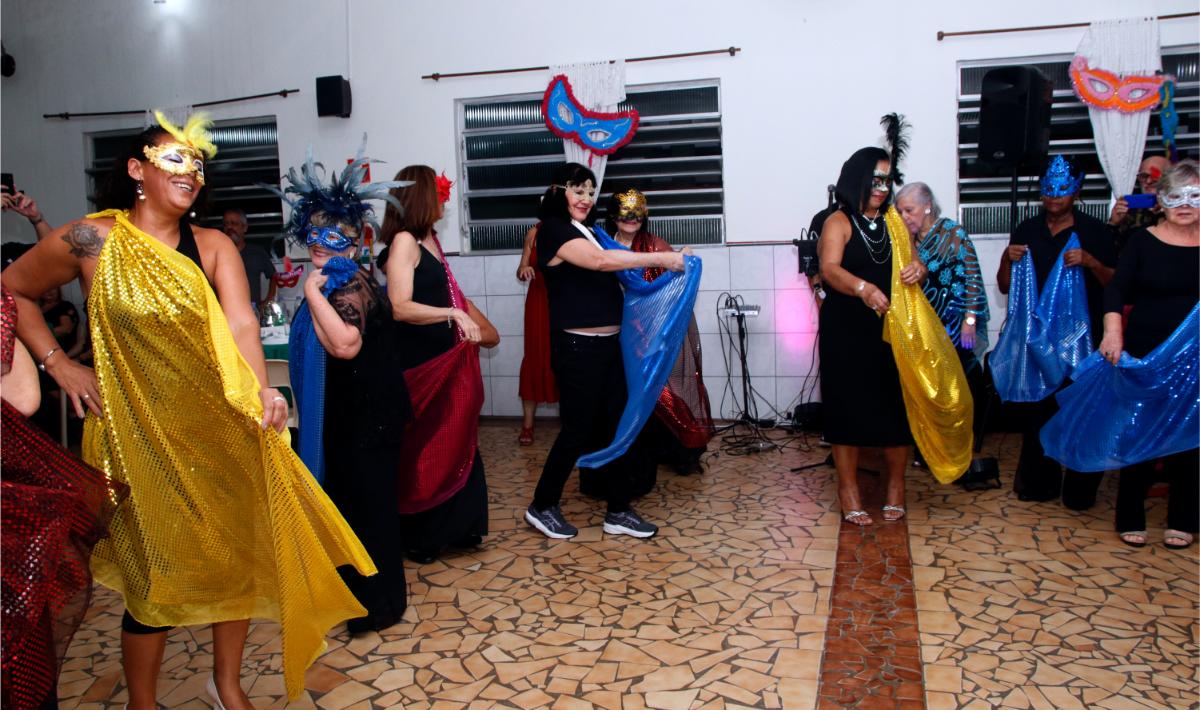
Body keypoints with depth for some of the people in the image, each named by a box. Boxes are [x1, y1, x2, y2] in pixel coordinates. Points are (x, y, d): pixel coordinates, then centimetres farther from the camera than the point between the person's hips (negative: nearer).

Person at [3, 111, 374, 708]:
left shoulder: (213, 247, -1)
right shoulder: (91, 240, -7)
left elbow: (241, 325, -15)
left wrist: (261, 390, -33)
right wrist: (58, 364, -2)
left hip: (217, 426, 3)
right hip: (138, 434, -3)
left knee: (239, 551, 10)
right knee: (158, 572, 5)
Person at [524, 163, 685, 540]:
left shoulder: (585, 231, 17)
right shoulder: (554, 230, -10)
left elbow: (605, 280, 13)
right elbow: (600, 261, -24)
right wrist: (659, 258, -23)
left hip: (607, 344, 8)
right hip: (577, 348, -8)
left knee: (616, 425, 9)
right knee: (578, 429, 0)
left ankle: (618, 511, 18)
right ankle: (542, 506, 18)